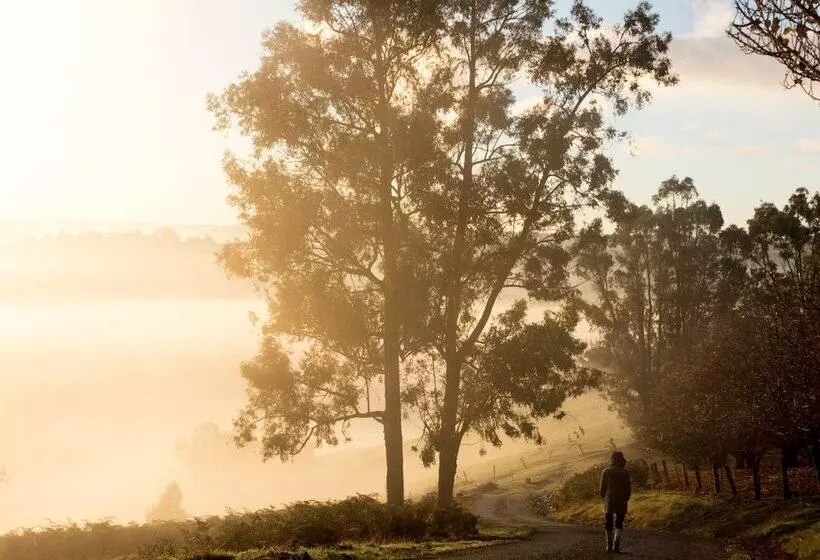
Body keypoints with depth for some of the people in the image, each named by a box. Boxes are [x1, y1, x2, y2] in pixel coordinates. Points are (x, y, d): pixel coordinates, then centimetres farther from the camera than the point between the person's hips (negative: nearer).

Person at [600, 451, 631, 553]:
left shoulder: (606, 472, -5)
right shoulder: (625, 472, -4)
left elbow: (602, 487, -3)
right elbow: (629, 488, 0)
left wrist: (604, 499, 13)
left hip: (609, 502, 0)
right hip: (621, 503, 0)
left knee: (609, 524, 12)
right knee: (619, 524, 6)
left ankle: (609, 545, 17)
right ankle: (616, 543, -11)